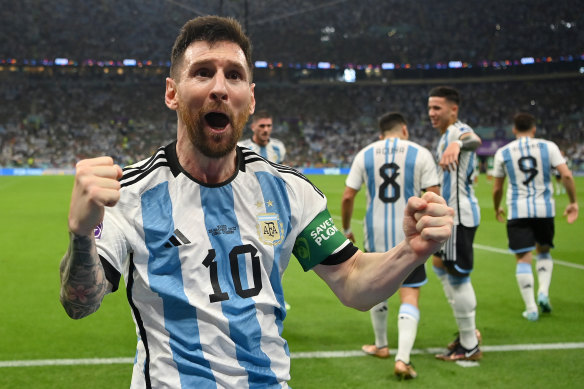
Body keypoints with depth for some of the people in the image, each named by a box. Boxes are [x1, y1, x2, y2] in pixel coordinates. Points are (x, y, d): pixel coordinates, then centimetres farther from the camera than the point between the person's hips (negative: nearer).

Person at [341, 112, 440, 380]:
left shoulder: (365, 155, 4)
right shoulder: (420, 154, -2)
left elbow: (347, 197, 3)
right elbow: (434, 198, -7)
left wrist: (346, 230, 17)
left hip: (376, 235, 3)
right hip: (409, 236, -2)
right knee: (410, 297, 1)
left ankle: (381, 346, 35)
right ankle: (402, 358, -13)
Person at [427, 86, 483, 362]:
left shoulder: (457, 131, -16)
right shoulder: (448, 135, 17)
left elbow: (473, 140, -44)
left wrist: (456, 144, -65)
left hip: (458, 215, -11)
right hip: (451, 215, 11)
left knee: (458, 278, -5)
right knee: (441, 268, 21)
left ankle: (469, 347, 5)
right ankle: (468, 333, 29)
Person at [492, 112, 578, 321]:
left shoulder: (503, 152, 3)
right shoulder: (548, 147, 1)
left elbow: (497, 188, 9)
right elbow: (566, 175, -8)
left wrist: (497, 208, 26)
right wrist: (573, 203, 2)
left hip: (518, 211, -1)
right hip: (544, 209, 1)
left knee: (523, 259, 2)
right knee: (543, 252, 22)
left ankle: (531, 308, -2)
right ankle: (543, 292, 3)